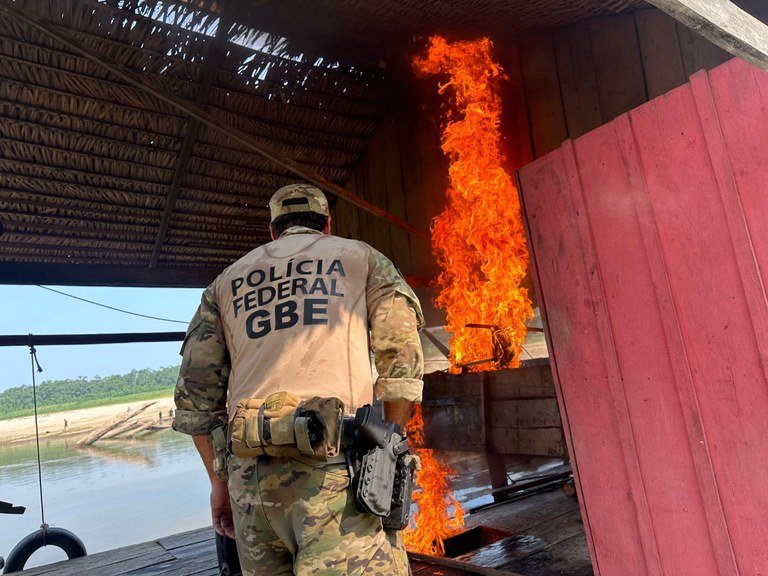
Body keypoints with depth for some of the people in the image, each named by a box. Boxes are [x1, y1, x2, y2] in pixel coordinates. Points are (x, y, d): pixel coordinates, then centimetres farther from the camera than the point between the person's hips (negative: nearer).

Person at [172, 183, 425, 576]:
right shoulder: (362, 257, 15)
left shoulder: (227, 281, 22)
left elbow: (195, 390, 15)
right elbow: (402, 359, 3)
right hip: (336, 464, -3)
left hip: (249, 470, 4)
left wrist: (219, 480, 21)